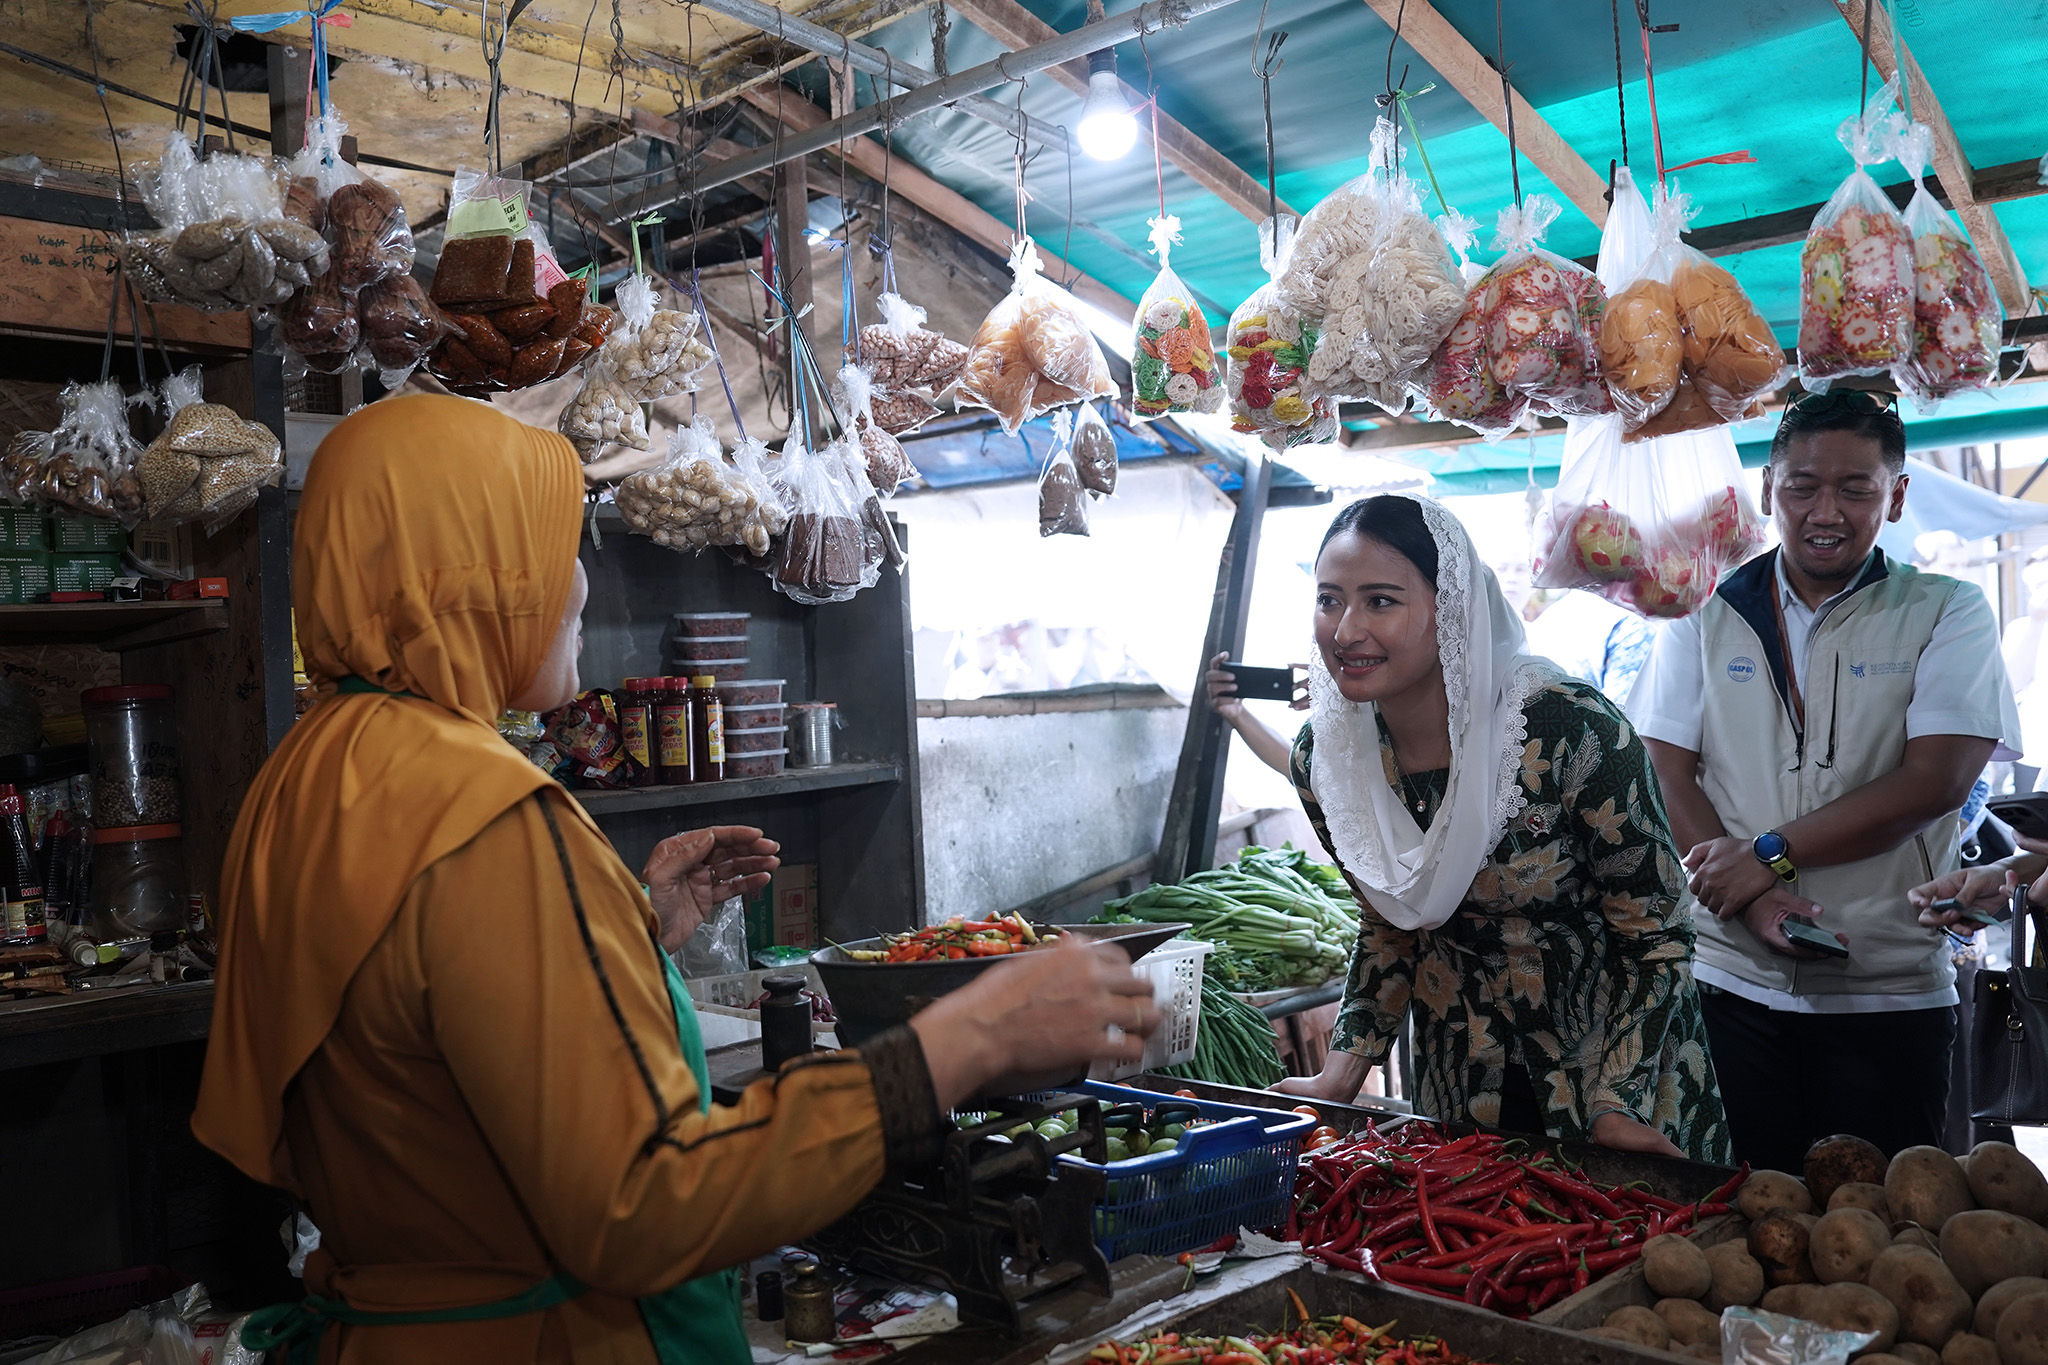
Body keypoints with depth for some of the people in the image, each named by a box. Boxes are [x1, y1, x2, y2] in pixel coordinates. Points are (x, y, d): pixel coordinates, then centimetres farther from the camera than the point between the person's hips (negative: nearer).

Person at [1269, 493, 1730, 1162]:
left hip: (1617, 1062, -3)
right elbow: (1389, 926, 4)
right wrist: (1340, 1073, -5)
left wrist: (1617, 1106, -24)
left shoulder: (1567, 731, -27)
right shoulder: (1322, 760, -12)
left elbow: (1655, 933, -17)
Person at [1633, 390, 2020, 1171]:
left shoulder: (1947, 616, 2)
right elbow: (1663, 775, -1)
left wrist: (1769, 853, -15)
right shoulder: (1706, 615, 7)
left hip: (1886, 996, -1)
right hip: (1729, 982, 1)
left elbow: (1935, 781, -10)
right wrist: (1752, 897, -15)